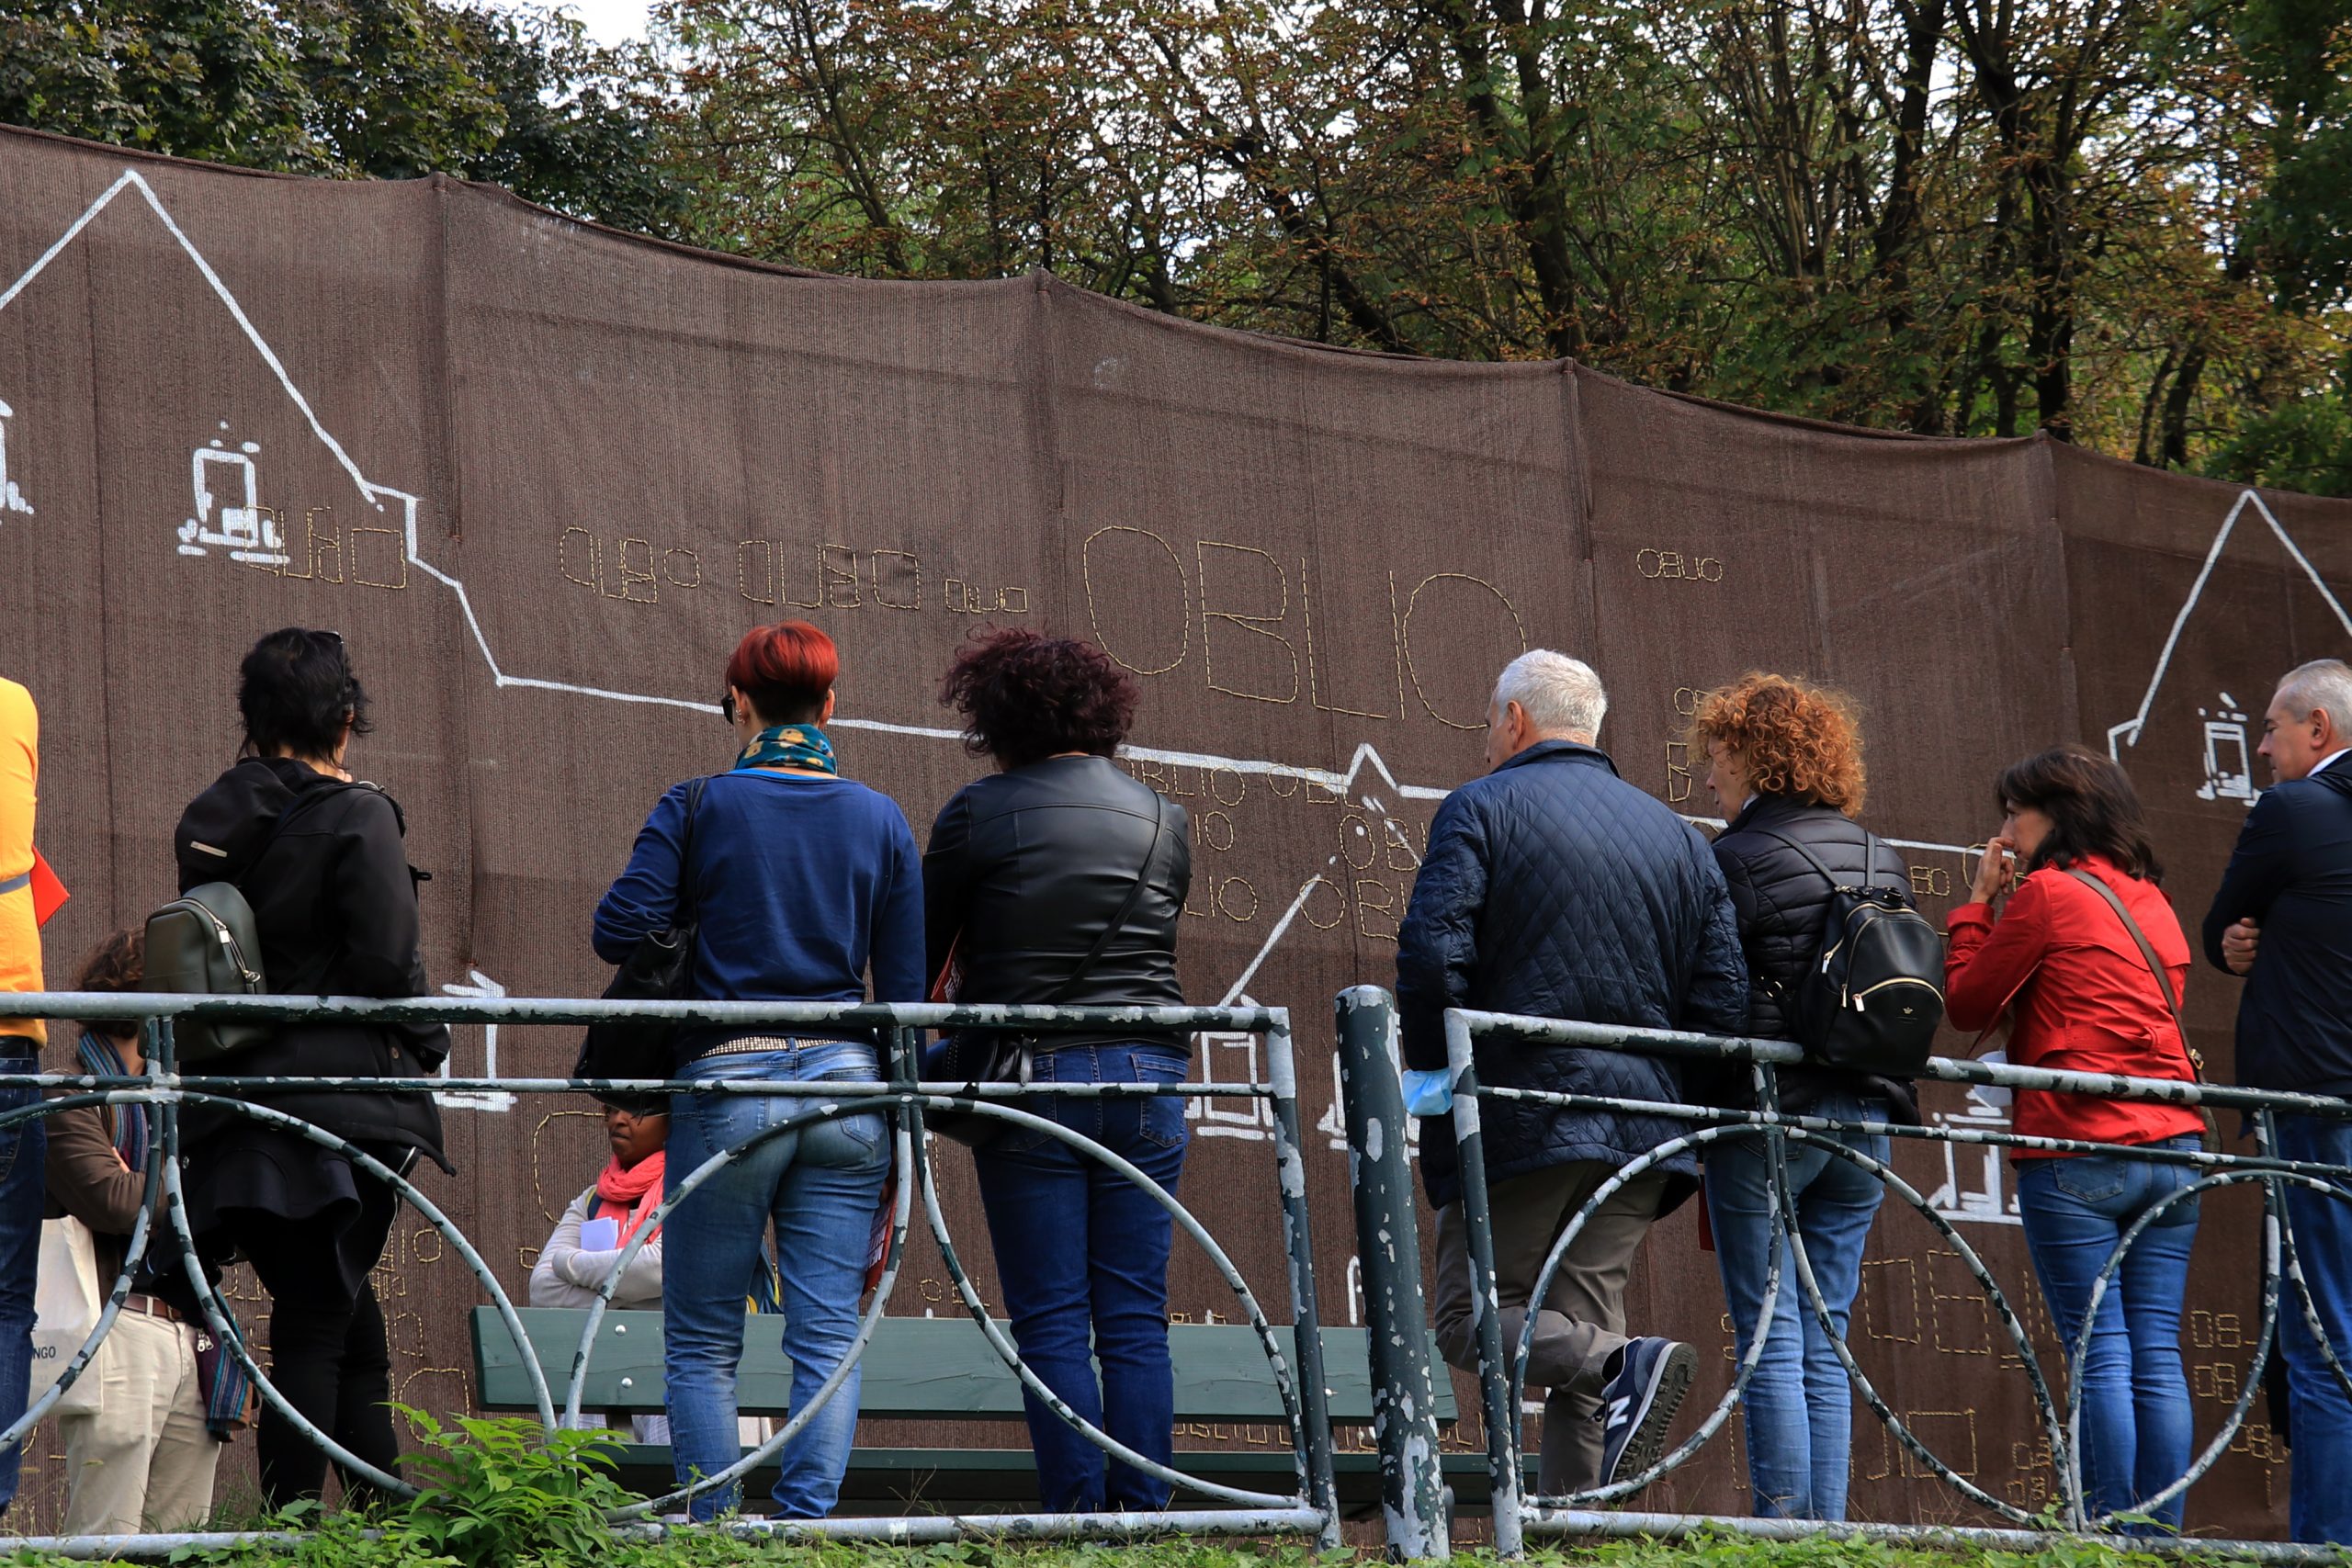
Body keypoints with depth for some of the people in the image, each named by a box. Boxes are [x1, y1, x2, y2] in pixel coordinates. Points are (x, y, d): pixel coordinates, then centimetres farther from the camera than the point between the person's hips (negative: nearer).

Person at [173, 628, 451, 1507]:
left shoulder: (207, 822, 8)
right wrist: (426, 1049, 1)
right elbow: (389, 965, -15)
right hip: (342, 1097, -6)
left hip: (233, 1097, 6)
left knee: (343, 1312, 18)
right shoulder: (357, 818, -11)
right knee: (317, 1325, -3)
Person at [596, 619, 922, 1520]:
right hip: (846, 1082, 2)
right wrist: (898, 1149, 14)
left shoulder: (698, 808, -1)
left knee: (702, 1343, 7)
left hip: (728, 1083, -2)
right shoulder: (881, 821, 7)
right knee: (828, 1335, 3)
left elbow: (618, 931, -9)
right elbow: (905, 991, 8)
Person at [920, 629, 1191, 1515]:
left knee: (1051, 1321, -1)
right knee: (1136, 1320, 4)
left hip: (1029, 1077, -4)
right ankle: (1145, 1516, 1)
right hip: (1147, 1074, 4)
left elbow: (918, 953, 5)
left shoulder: (982, 813, -2)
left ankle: (1078, 1519, -6)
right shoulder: (1162, 821, 11)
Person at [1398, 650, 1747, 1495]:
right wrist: (1663, 1089, 16)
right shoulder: (1679, 837, 16)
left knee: (1472, 1317, 2)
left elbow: (1431, 959, -13)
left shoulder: (1481, 808, 0)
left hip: (1519, 1121, -5)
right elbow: (1722, 1000, 9)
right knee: (1575, 1326, 8)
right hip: (1642, 1128, 5)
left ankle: (1622, 1363, -23)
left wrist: (1436, 1091, -2)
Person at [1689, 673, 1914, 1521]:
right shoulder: (1884, 864, 12)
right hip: (1865, 1119, 6)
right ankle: (1829, 1529, 6)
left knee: (1771, 1341, -4)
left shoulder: (1736, 861, -8)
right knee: (1825, 1343, 9)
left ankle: (1784, 1531, -8)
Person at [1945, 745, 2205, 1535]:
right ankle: (2162, 1537, 3)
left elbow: (1967, 1003, 0)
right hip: (2173, 1147, 7)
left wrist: (1980, 901, 10)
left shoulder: (2047, 894, -5)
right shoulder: (2152, 901, 16)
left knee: (2100, 1356, -6)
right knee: (2157, 1357, 4)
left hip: (2075, 1150, -6)